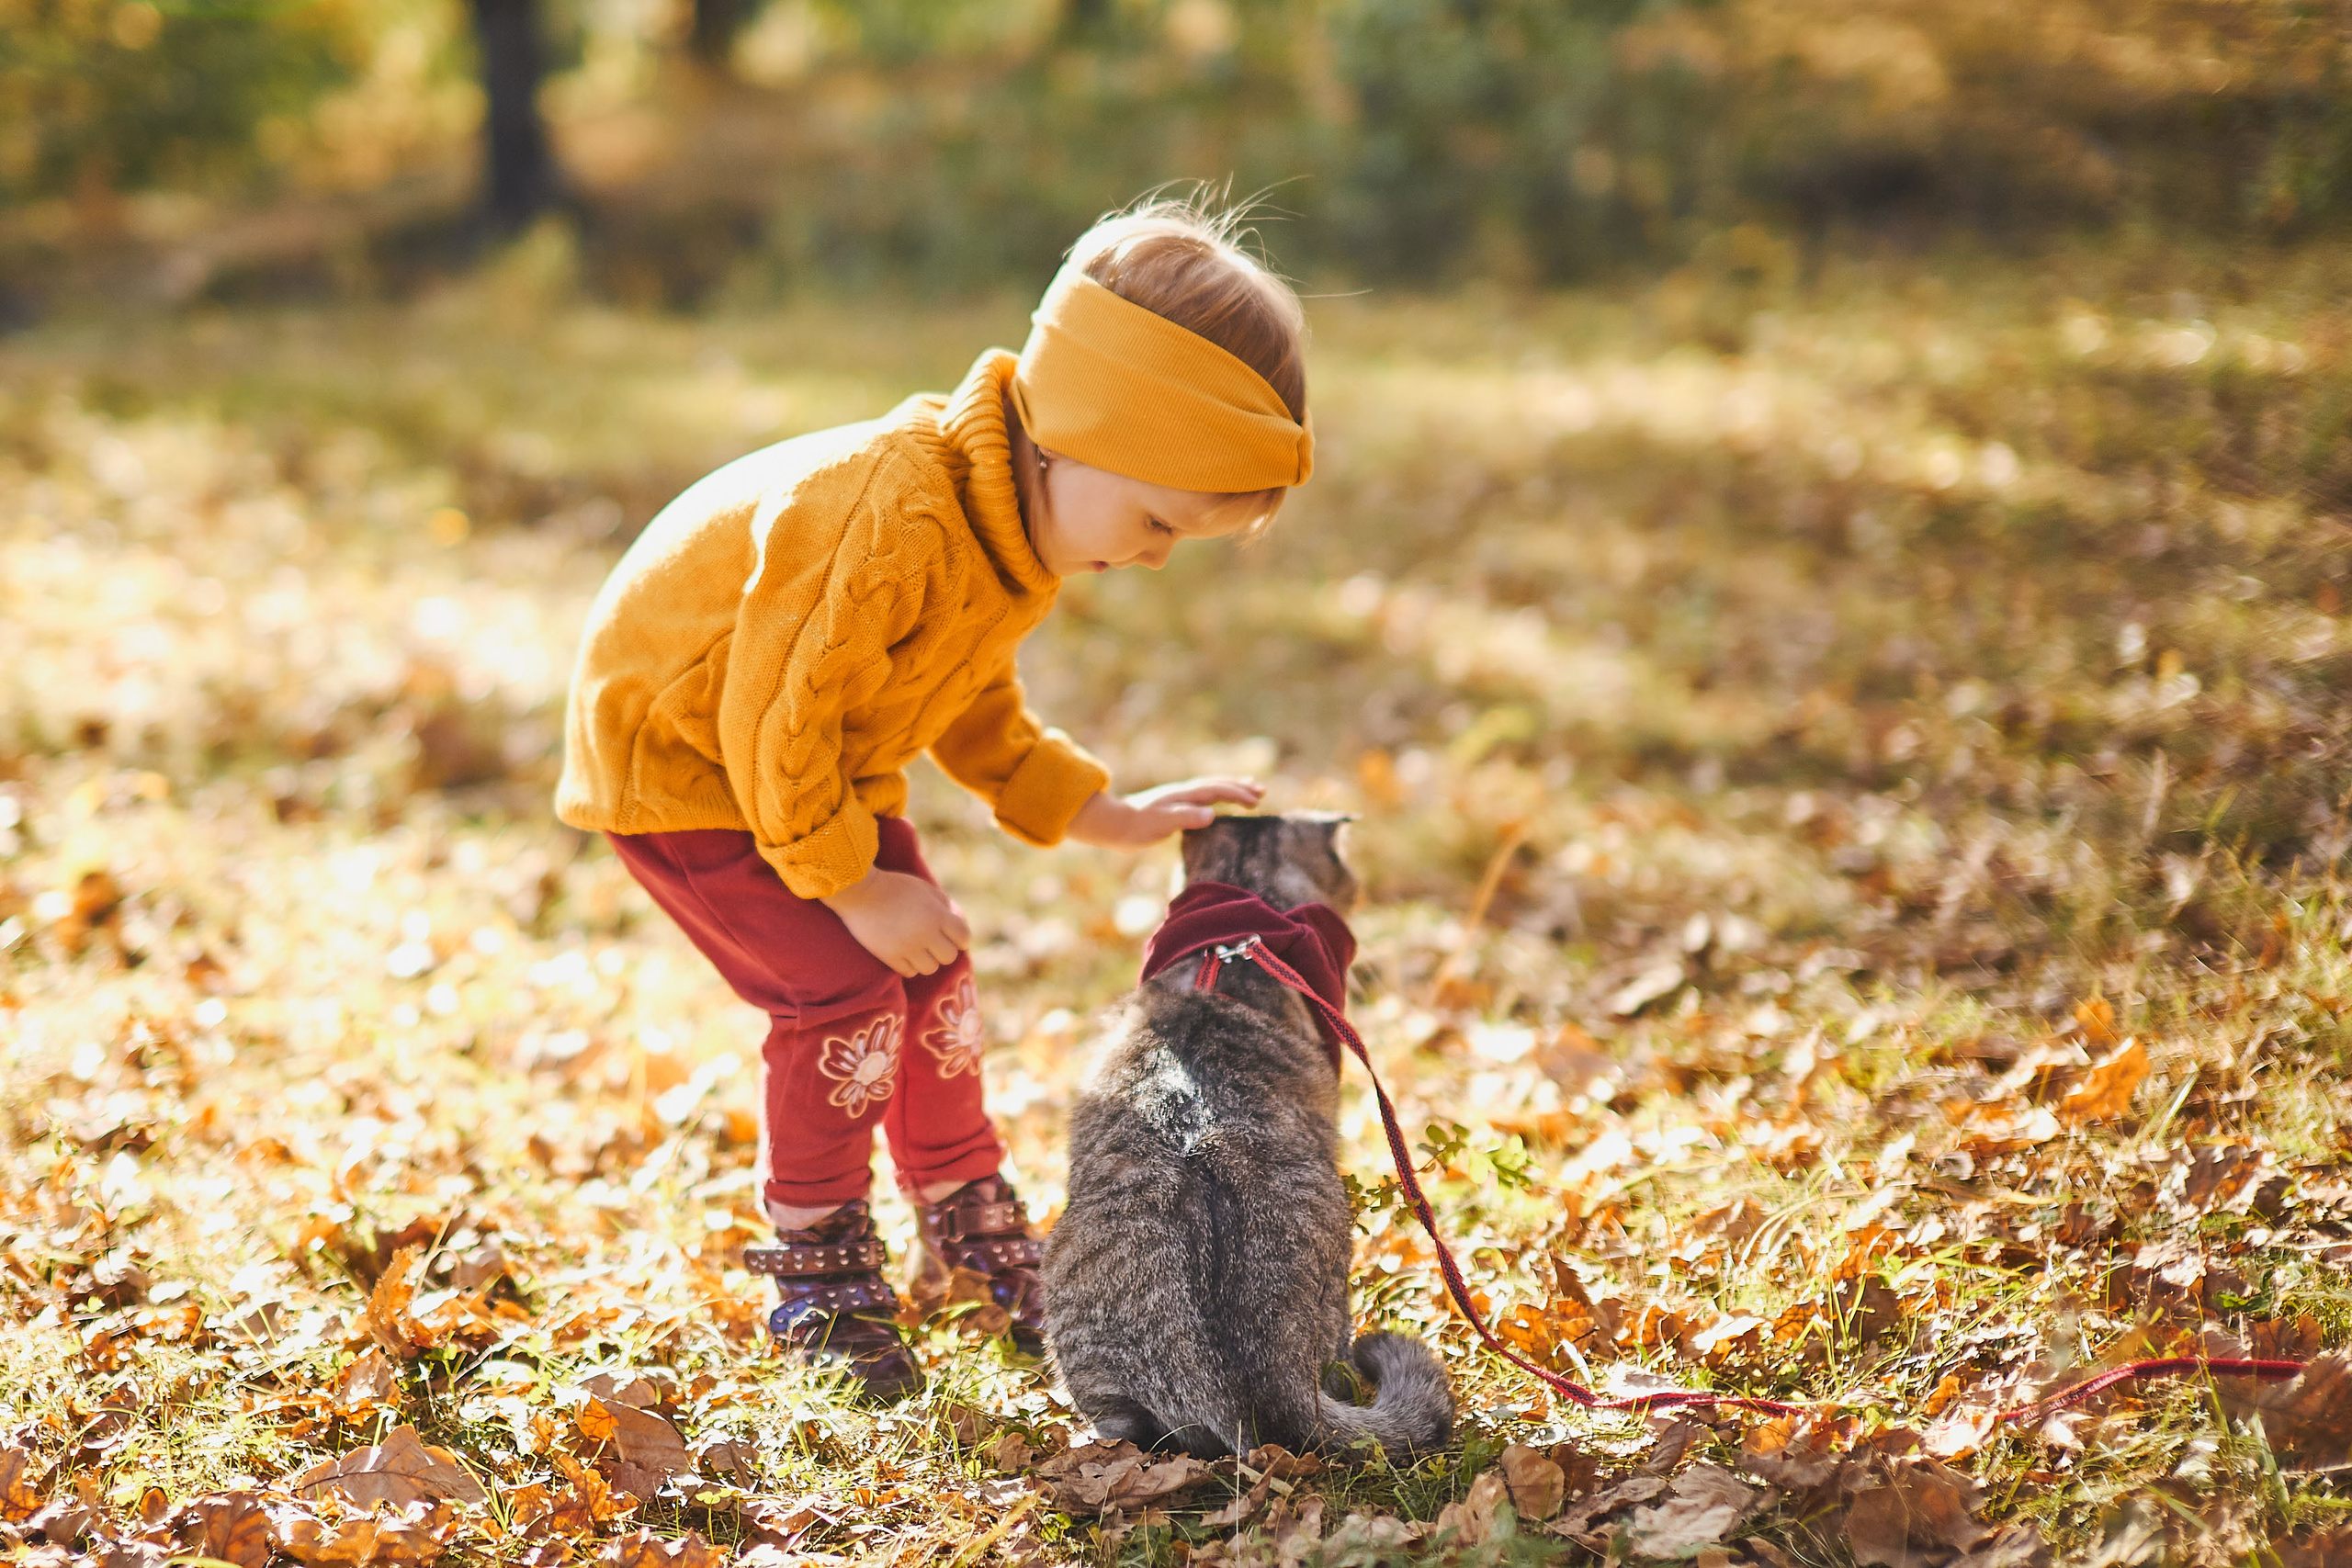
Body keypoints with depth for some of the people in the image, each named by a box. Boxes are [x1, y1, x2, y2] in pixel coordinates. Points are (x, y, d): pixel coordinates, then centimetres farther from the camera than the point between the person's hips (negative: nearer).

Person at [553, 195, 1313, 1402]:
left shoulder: (1018, 521, -6)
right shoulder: (891, 524, -39)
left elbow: (973, 705, 10)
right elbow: (774, 719, -31)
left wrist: (1106, 816, 3)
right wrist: (849, 882, -20)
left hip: (821, 761, 9)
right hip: (675, 750, -9)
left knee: (931, 982, 8)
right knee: (840, 994, -15)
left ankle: (976, 1233, 26)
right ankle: (818, 1273, 4)